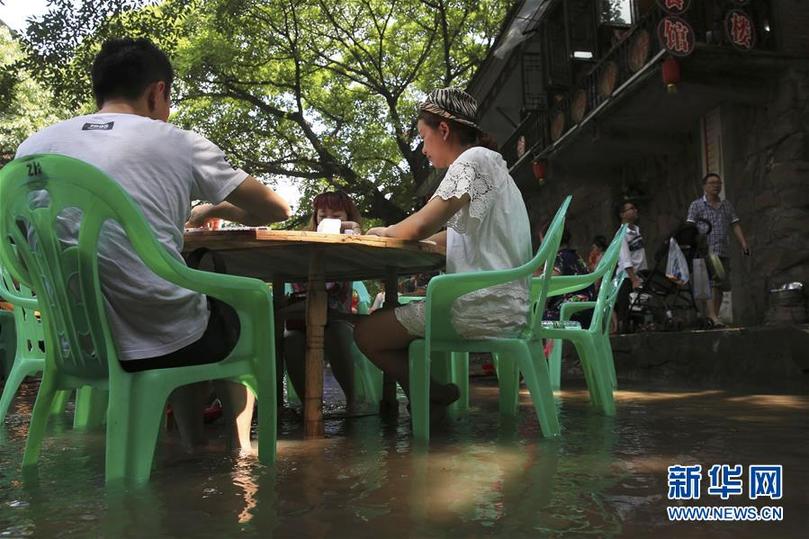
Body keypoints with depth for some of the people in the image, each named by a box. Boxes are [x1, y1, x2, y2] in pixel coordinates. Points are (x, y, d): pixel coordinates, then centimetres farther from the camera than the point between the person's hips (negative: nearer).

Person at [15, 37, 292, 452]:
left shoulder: (32, 148, 5)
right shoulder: (179, 144, -5)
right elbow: (276, 210, 4)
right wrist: (212, 210, 23)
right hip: (164, 343, -4)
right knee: (242, 311, 29)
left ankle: (195, 450, 33)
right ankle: (241, 446, 31)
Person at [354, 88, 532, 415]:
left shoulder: (473, 159, -11)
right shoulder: (491, 164, 21)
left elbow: (418, 227, -21)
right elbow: (455, 236, 22)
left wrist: (384, 231, 0)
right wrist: (396, 235, 14)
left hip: (487, 308, -11)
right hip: (505, 305, 11)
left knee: (367, 334, -4)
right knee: (387, 310, 21)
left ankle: (437, 396, 6)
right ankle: (430, 398, 15)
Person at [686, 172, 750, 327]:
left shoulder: (727, 205, 19)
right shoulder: (696, 205, 3)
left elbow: (735, 226, 15)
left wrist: (743, 244, 3)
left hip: (724, 252, 5)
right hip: (706, 252, -5)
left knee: (721, 286, 4)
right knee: (710, 284, -17)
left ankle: (714, 316, 11)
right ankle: (712, 316, -22)